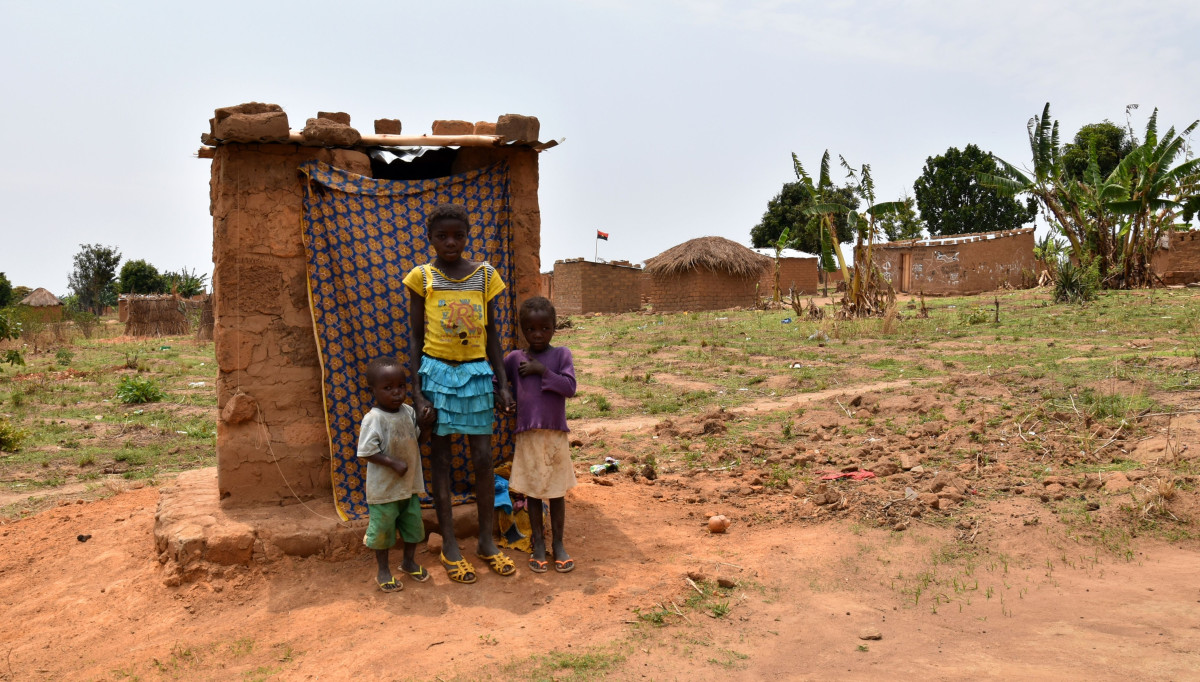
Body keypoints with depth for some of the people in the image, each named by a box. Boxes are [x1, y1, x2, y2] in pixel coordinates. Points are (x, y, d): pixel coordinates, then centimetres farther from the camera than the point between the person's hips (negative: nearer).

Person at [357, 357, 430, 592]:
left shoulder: (409, 412, -1)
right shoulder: (373, 419, -21)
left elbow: (417, 436, 11)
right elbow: (367, 452, -21)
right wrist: (394, 463, -25)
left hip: (410, 485, 6)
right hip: (383, 488, -6)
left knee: (413, 524, 18)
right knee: (382, 529, 9)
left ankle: (408, 561, 39)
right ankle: (383, 571, 27)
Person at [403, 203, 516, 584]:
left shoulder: (485, 276, 5)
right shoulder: (422, 278, -1)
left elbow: (491, 336, 9)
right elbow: (415, 339, -1)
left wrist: (502, 384, 5)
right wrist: (417, 395, -7)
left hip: (476, 372, 2)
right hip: (437, 371, -2)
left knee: (483, 457, 4)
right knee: (441, 458, 6)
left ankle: (487, 541, 19)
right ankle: (450, 546, 17)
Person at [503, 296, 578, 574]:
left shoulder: (561, 354, -2)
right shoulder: (515, 358, 2)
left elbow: (570, 387, -11)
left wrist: (543, 371, -16)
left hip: (556, 434, -1)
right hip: (527, 434, 1)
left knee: (557, 491, 10)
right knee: (533, 491, 9)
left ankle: (558, 543, 23)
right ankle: (538, 544, 22)